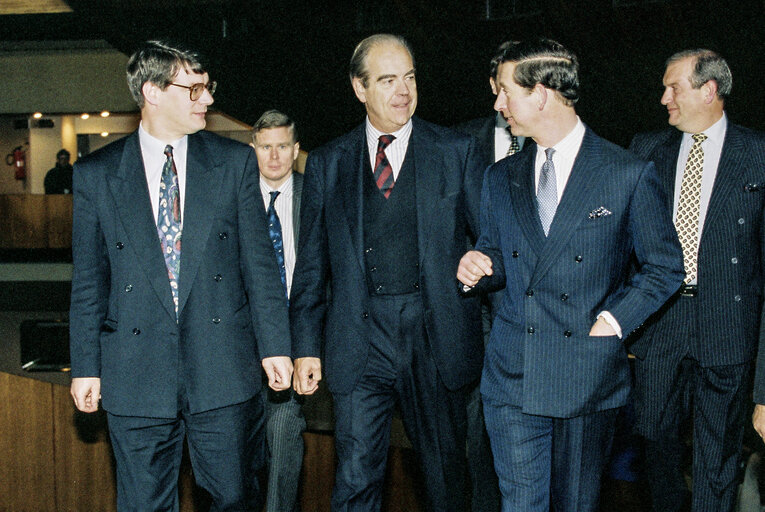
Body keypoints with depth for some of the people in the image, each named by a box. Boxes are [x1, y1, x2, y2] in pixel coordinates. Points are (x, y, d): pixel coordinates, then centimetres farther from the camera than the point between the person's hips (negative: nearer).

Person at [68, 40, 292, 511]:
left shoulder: (235, 162, 3)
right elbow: (89, 280, 5)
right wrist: (86, 366, 3)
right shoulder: (96, 174, 2)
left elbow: (260, 263, 3)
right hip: (135, 375, 0)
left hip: (224, 367, 0)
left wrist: (274, 346, -2)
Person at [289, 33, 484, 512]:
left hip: (436, 334, 0)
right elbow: (312, 262, 9)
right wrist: (306, 346, 5)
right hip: (359, 342, 0)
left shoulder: (456, 151, 3)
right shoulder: (328, 162, 7)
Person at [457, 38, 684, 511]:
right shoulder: (501, 178, 9)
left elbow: (665, 267, 2)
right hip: (512, 378, 3)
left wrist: (616, 320, -9)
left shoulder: (630, 175, -4)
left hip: (589, 380, -2)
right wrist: (478, 268, -5)